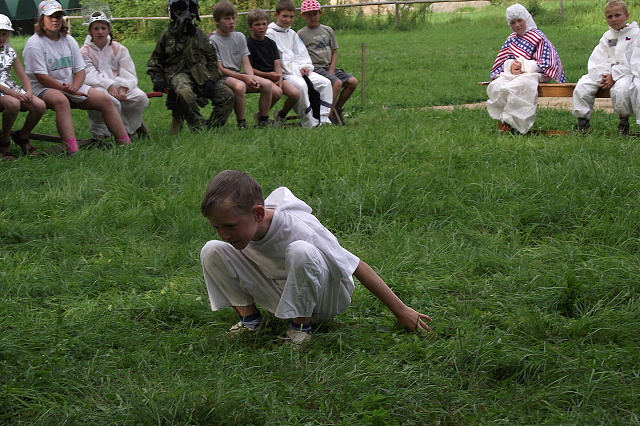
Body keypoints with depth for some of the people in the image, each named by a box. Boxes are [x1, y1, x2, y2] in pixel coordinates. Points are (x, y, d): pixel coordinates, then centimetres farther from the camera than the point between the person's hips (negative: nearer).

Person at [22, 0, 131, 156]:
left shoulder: (69, 40, 10)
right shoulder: (35, 43, -10)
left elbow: (80, 70, 8)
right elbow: (41, 77, -16)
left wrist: (74, 87, -14)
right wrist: (66, 89, -22)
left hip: (72, 86, 7)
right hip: (43, 89, -7)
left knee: (105, 99, -5)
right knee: (61, 100, -40)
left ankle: (126, 143, -3)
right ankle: (72, 150, -53)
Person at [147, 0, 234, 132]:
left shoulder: (199, 35, 16)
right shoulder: (166, 35, 9)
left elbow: (212, 58, 16)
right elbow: (156, 59, 15)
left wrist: (211, 79, 0)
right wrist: (157, 79, -1)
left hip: (200, 75, 4)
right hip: (176, 74, -4)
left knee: (227, 95, -15)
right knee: (185, 93, -41)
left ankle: (211, 127, -6)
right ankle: (199, 127, -30)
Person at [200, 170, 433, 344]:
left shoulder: (297, 229, -34)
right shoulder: (242, 223, -19)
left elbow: (357, 267, -26)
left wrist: (401, 311, -20)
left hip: (321, 299, -4)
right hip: (280, 297, 5)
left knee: (301, 252, -40)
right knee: (212, 251, -16)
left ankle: (300, 326, -18)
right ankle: (249, 318, -2)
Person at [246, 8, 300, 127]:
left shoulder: (271, 43, 15)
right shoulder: (248, 44, -4)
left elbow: (277, 64, 10)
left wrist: (279, 78, -9)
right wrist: (267, 75, -15)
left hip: (273, 76, 6)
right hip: (259, 76, -6)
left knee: (295, 94, -17)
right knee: (277, 92, -34)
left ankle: (281, 115, 12)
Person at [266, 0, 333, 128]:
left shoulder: (292, 34, 21)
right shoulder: (270, 34, -4)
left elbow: (301, 54, 20)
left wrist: (304, 67, -2)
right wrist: (296, 69, -14)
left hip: (298, 70, 8)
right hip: (283, 73, -8)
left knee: (325, 82, -8)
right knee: (300, 85, -36)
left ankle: (323, 119, -9)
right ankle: (308, 123, -28)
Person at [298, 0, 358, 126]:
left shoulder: (327, 30, 15)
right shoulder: (301, 34, 0)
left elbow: (334, 52, 15)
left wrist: (332, 69, -1)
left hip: (329, 67, 6)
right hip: (314, 68, -6)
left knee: (353, 82, -13)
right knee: (337, 82, -30)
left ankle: (337, 110, -1)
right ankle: (329, 116, -26)